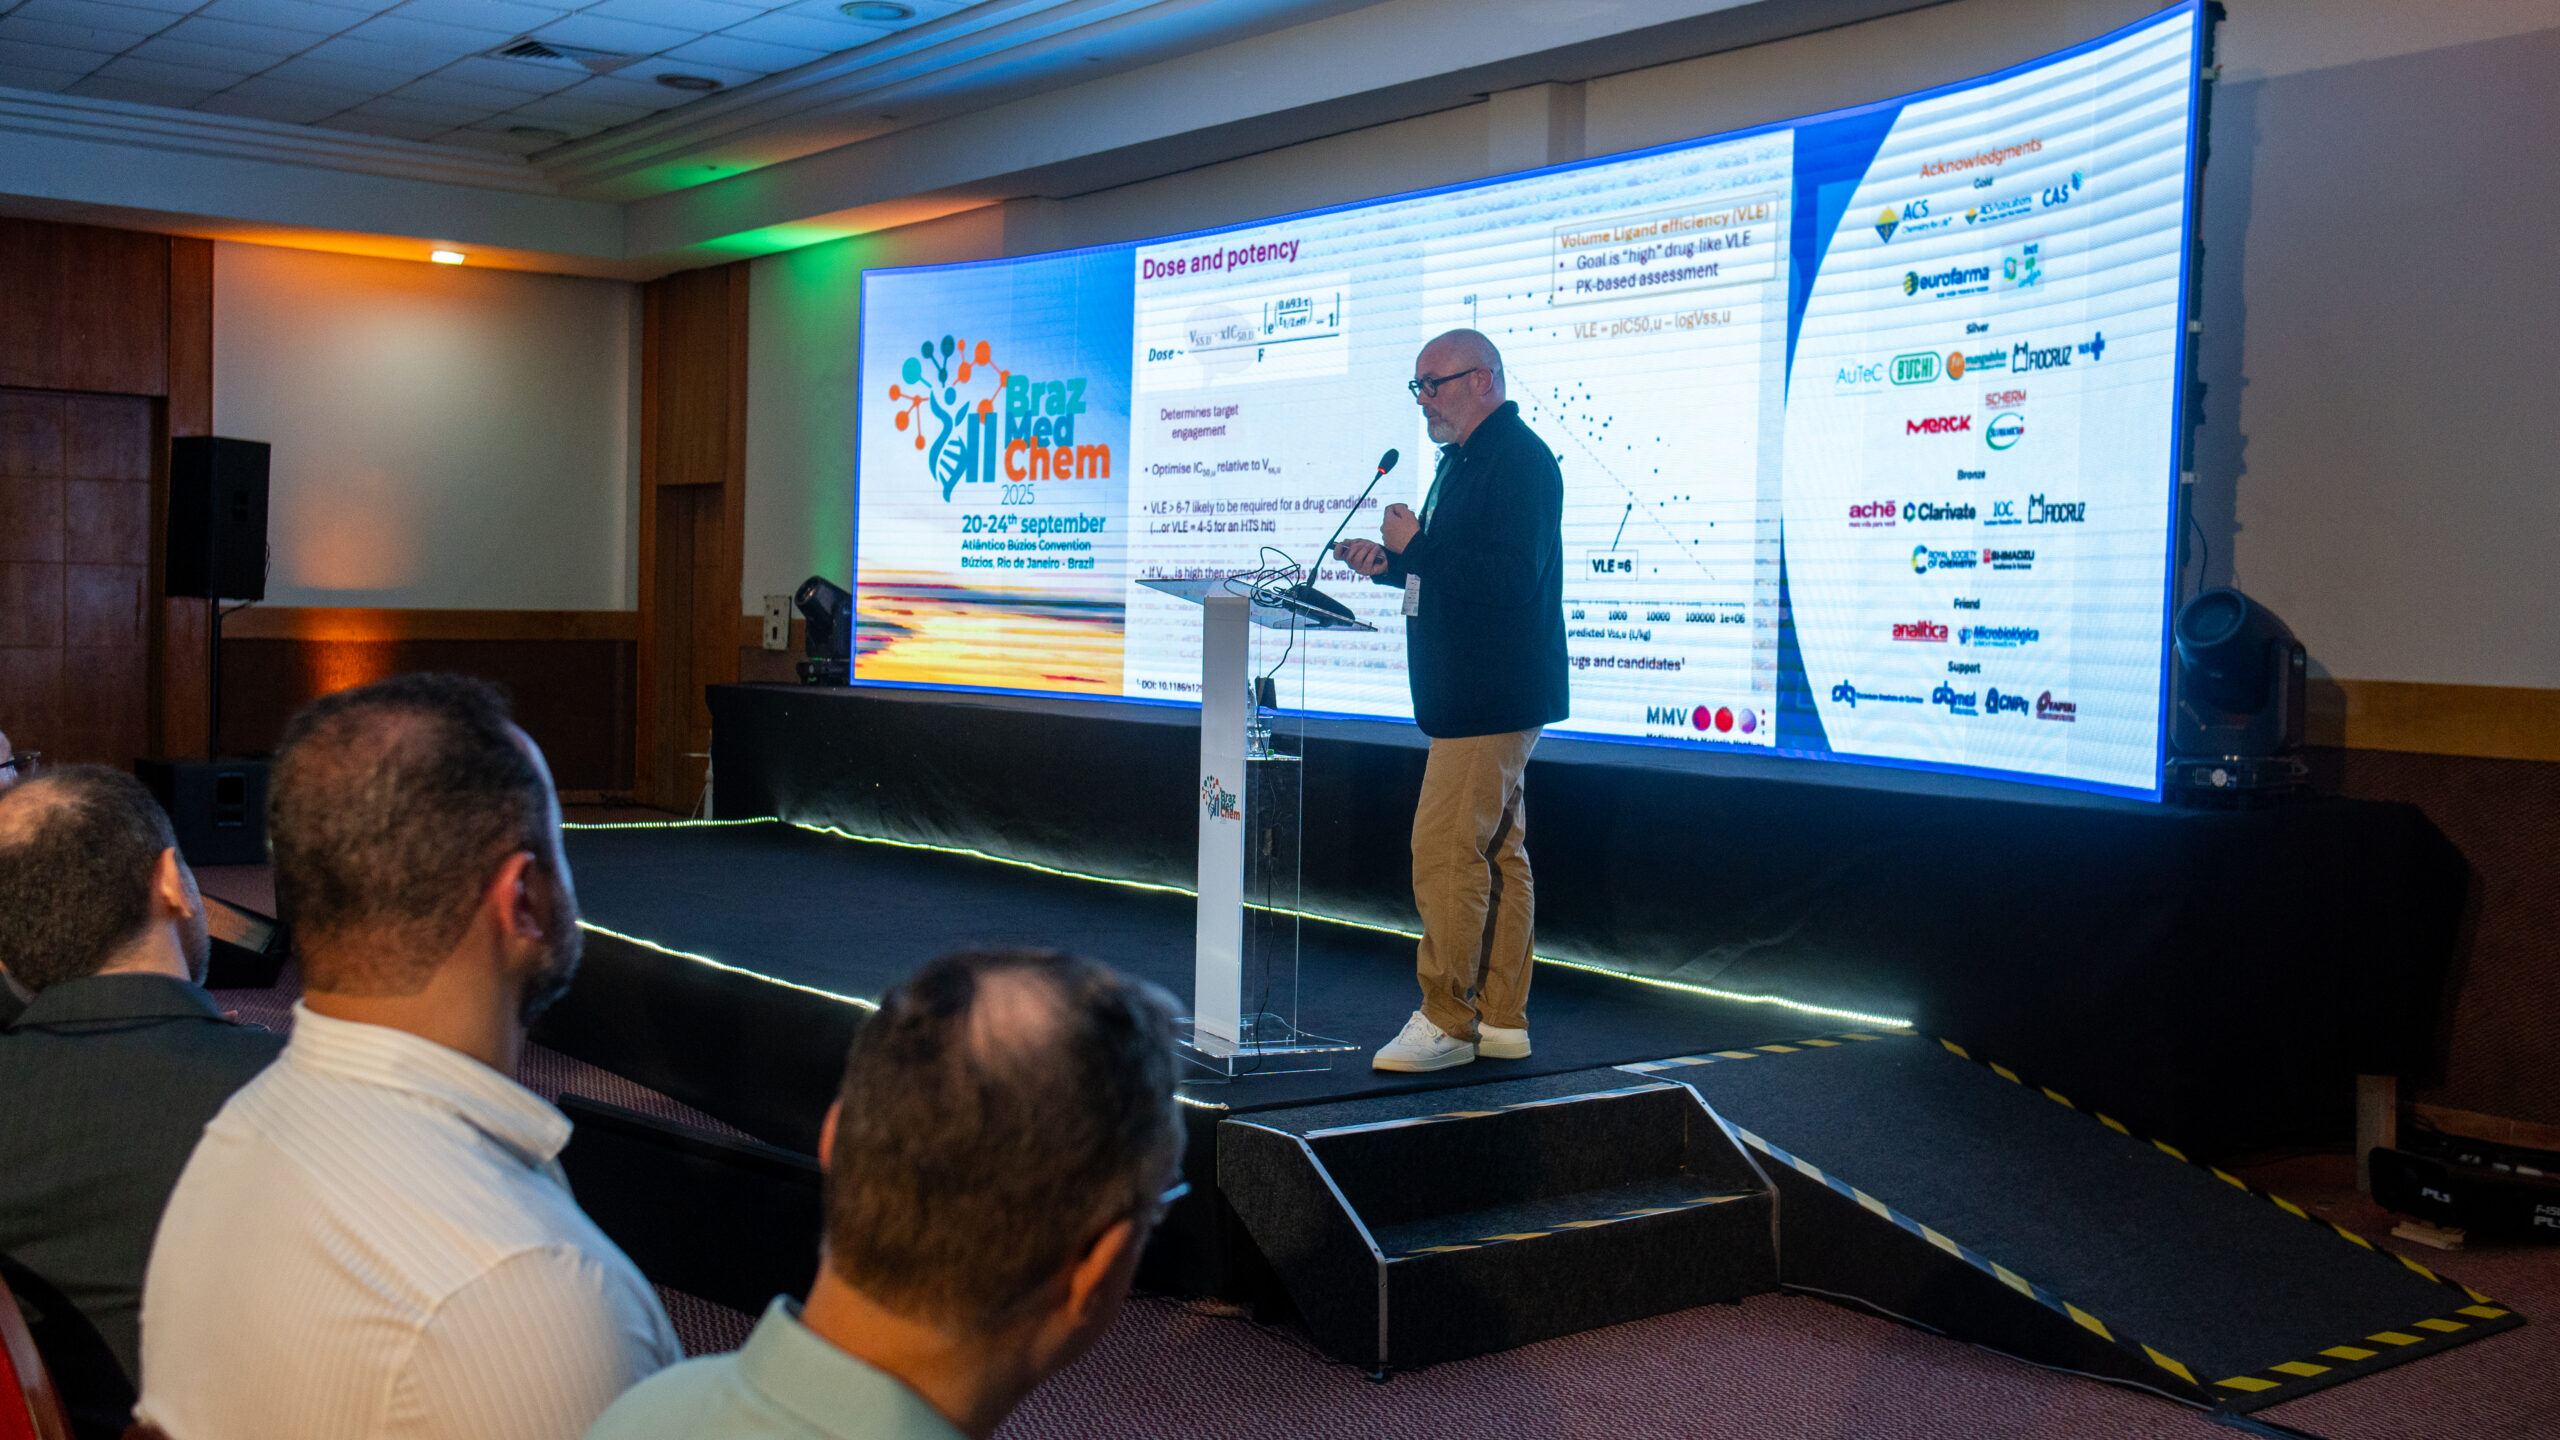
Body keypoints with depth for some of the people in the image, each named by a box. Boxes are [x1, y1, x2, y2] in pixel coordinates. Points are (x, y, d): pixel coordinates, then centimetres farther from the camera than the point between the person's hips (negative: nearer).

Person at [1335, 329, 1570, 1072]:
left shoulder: (1518, 459, -15)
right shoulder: (1466, 459, 18)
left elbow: (1510, 577, -25)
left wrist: (1416, 544, -19)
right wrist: (1390, 562, 10)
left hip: (1491, 696, -11)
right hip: (1476, 696, 11)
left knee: (1445, 851, -10)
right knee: (1497, 851, 12)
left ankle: (1445, 1021, -2)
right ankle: (1500, 1018, 18)